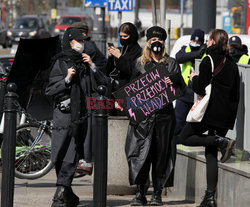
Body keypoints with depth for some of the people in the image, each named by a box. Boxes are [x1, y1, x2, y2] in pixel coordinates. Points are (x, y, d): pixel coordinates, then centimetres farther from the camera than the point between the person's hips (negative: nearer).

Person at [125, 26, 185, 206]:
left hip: (164, 113, 0)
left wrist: (172, 83, -13)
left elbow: (181, 88, 8)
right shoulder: (140, 63, 12)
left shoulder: (172, 64, 11)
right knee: (140, 152, -7)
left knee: (162, 153, 1)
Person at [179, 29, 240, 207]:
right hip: (226, 116, 7)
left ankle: (220, 141, -9)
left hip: (210, 112, -7)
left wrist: (194, 78, 8)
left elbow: (200, 89, -14)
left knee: (185, 137, 12)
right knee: (211, 154, 10)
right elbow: (236, 94, 14)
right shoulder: (232, 64, 11)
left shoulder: (209, 60, -10)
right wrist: (231, 116, 20)